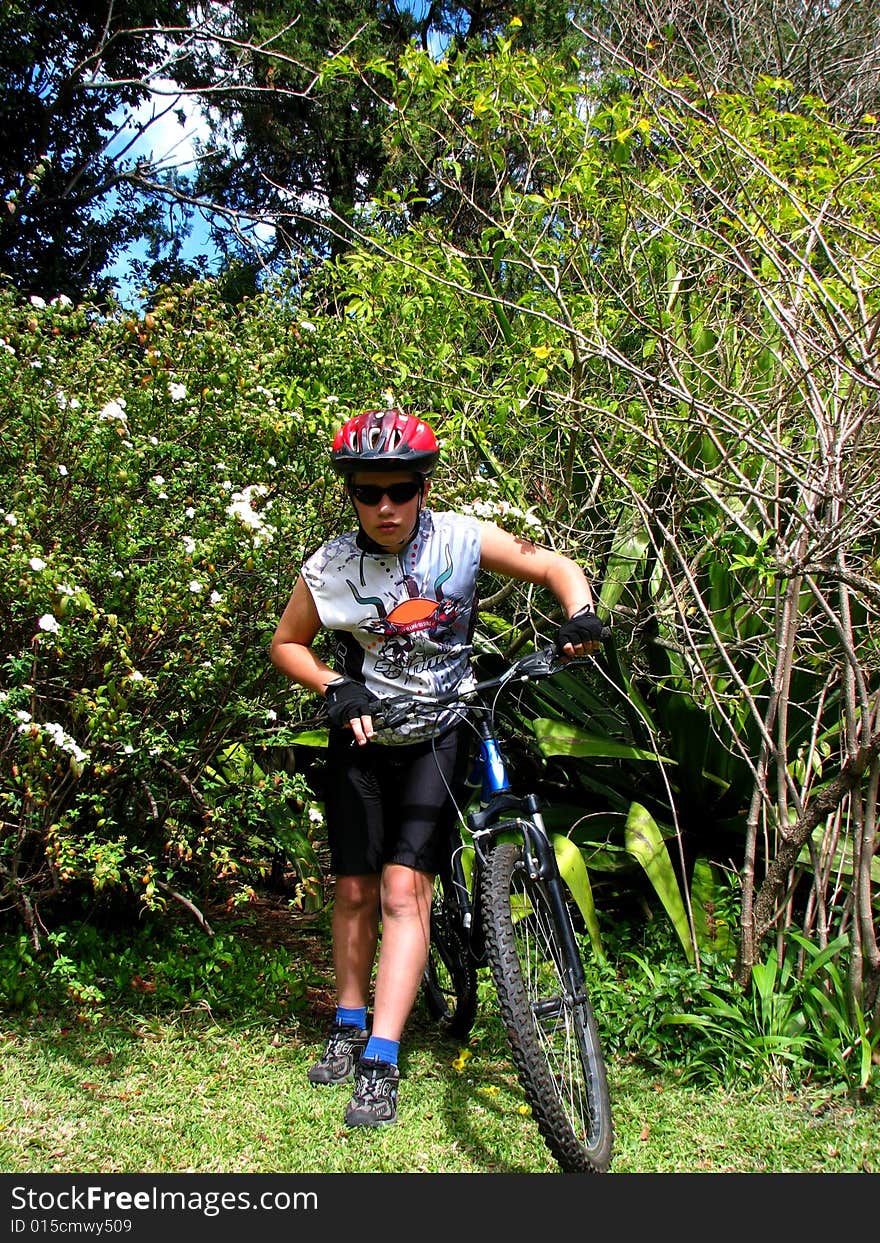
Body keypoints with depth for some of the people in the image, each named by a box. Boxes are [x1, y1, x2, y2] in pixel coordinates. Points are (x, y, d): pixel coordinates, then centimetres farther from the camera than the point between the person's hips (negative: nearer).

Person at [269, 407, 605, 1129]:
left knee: (404, 888, -12)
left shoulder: (461, 540, -13)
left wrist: (580, 614, -26)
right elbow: (286, 643, 3)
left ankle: (381, 1063, -8)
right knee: (356, 889, 7)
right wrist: (334, 687, -15)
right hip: (364, 737, 2)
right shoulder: (330, 568, -11)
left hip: (440, 735, -1)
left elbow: (554, 566, -5)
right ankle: (350, 1025, 30)